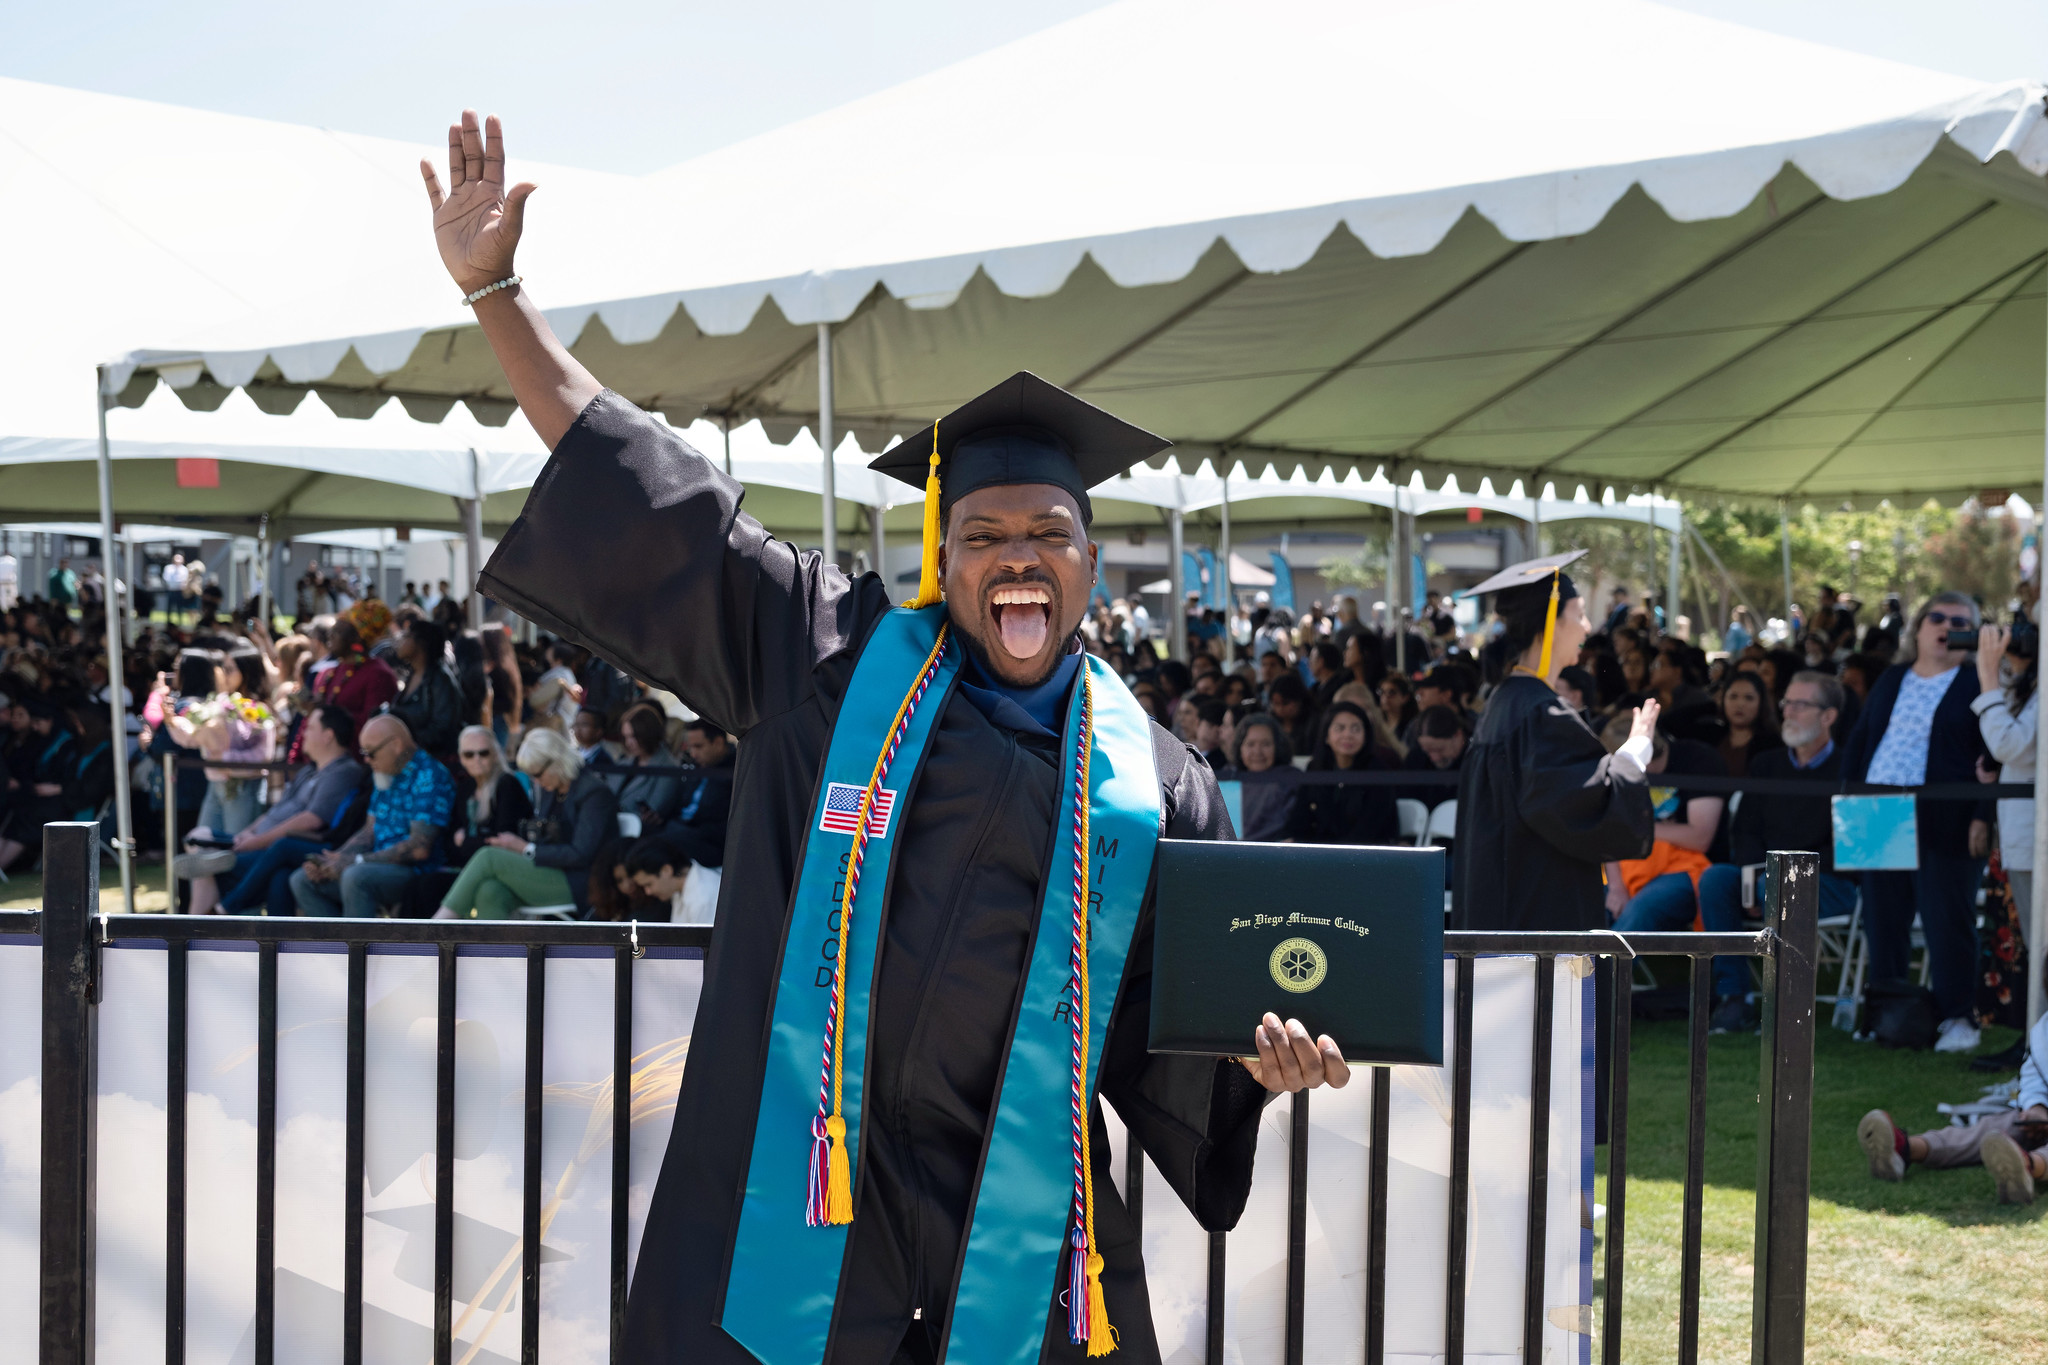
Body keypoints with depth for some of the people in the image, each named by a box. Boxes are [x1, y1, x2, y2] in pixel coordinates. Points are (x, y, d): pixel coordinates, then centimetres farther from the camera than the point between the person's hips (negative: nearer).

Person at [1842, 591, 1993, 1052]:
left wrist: (1983, 817, -12)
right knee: (1882, 919, 8)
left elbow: (1993, 755, -5)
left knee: (1947, 922, -3)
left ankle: (1957, 1017, 5)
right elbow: (1858, 742, 19)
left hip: (1943, 824, -5)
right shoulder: (1890, 681, 17)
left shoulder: (1979, 686, 0)